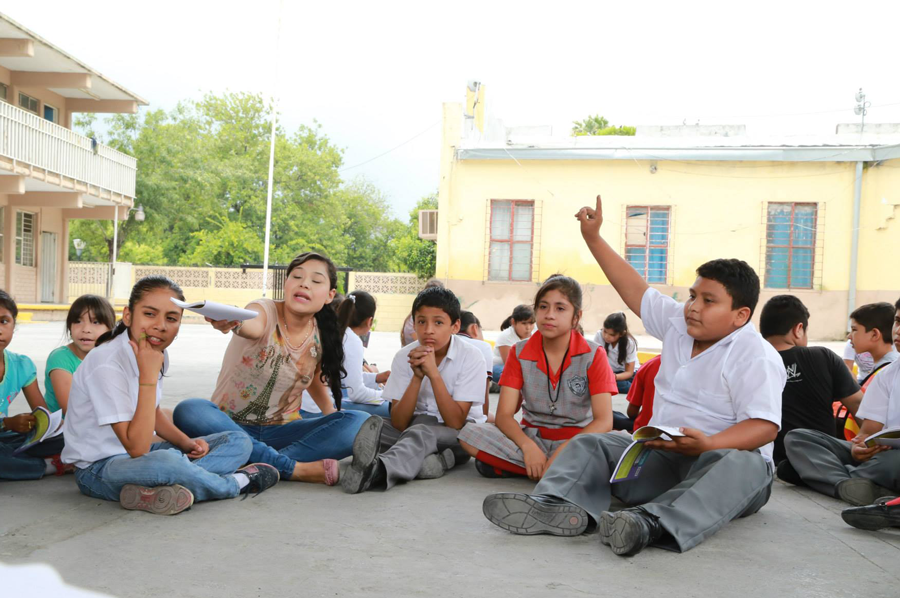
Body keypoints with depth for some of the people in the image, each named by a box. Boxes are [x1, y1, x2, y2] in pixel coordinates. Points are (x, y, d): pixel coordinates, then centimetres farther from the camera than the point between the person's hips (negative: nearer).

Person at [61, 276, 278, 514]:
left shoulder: (157, 354, 1)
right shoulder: (107, 364, -24)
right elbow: (137, 447, -28)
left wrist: (186, 443, 1)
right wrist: (148, 376, -30)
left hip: (136, 452, 9)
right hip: (98, 468, -9)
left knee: (238, 442, 1)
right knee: (166, 462, -40)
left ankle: (153, 490, -21)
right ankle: (235, 483, -9)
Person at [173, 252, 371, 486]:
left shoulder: (323, 336, -1)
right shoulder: (267, 311, -15)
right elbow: (252, 325, -42)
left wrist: (334, 419, 13)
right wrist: (233, 321, -63)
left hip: (281, 432, 3)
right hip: (232, 427, -3)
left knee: (359, 423, -21)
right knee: (190, 412, -36)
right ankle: (297, 469, -34)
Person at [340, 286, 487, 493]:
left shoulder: (470, 357, -13)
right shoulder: (404, 357, -5)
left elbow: (455, 422, -20)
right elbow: (399, 424, -12)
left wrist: (433, 372, -27)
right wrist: (417, 377, -23)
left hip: (460, 432, -4)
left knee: (421, 432, -37)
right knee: (374, 426, -24)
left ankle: (380, 470, -62)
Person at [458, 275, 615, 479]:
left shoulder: (593, 355, -5)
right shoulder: (519, 353, 1)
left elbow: (603, 421, -14)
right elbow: (504, 415, -7)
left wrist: (562, 452, -29)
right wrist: (528, 446, -29)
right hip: (531, 437, 2)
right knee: (469, 434, -25)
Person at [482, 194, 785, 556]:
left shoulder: (757, 357, -13)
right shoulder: (677, 324, 9)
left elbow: (765, 427, -22)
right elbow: (635, 290, 16)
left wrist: (709, 444, -38)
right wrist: (593, 238, 16)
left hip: (719, 455, -7)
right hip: (662, 457, 7)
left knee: (744, 465, -41)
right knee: (591, 444, -6)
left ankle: (652, 523, -65)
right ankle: (558, 505, -38)